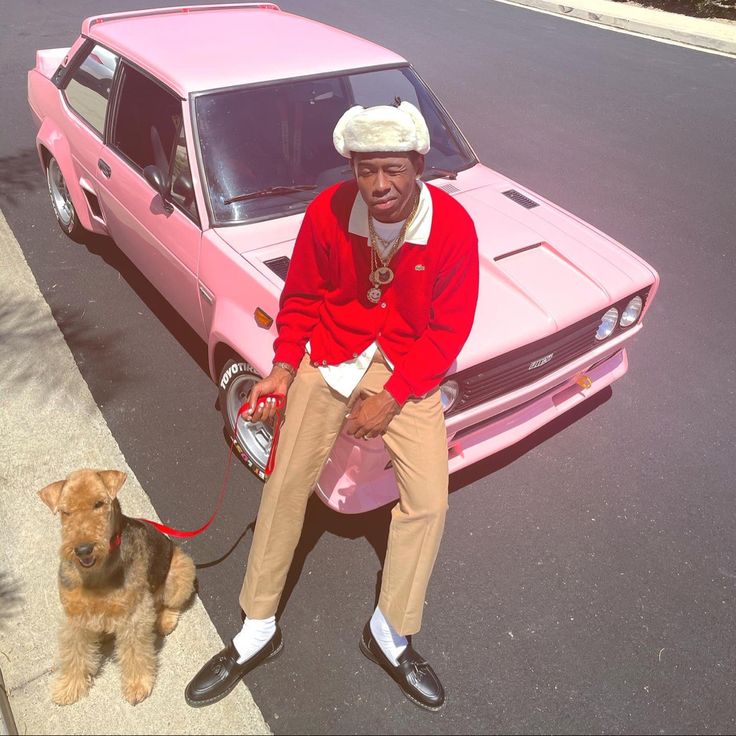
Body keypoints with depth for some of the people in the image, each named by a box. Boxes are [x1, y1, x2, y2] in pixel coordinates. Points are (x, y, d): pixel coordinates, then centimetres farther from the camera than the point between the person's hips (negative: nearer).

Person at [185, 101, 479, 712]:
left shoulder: (453, 227, -16)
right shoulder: (328, 212, -13)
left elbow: (449, 330, -10)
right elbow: (301, 296, 2)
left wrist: (391, 398, -15)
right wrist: (285, 366, -10)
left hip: (408, 368, 0)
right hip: (329, 356, 1)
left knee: (429, 501, -8)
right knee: (287, 484, -1)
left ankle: (390, 634, 17)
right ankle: (258, 631, 20)